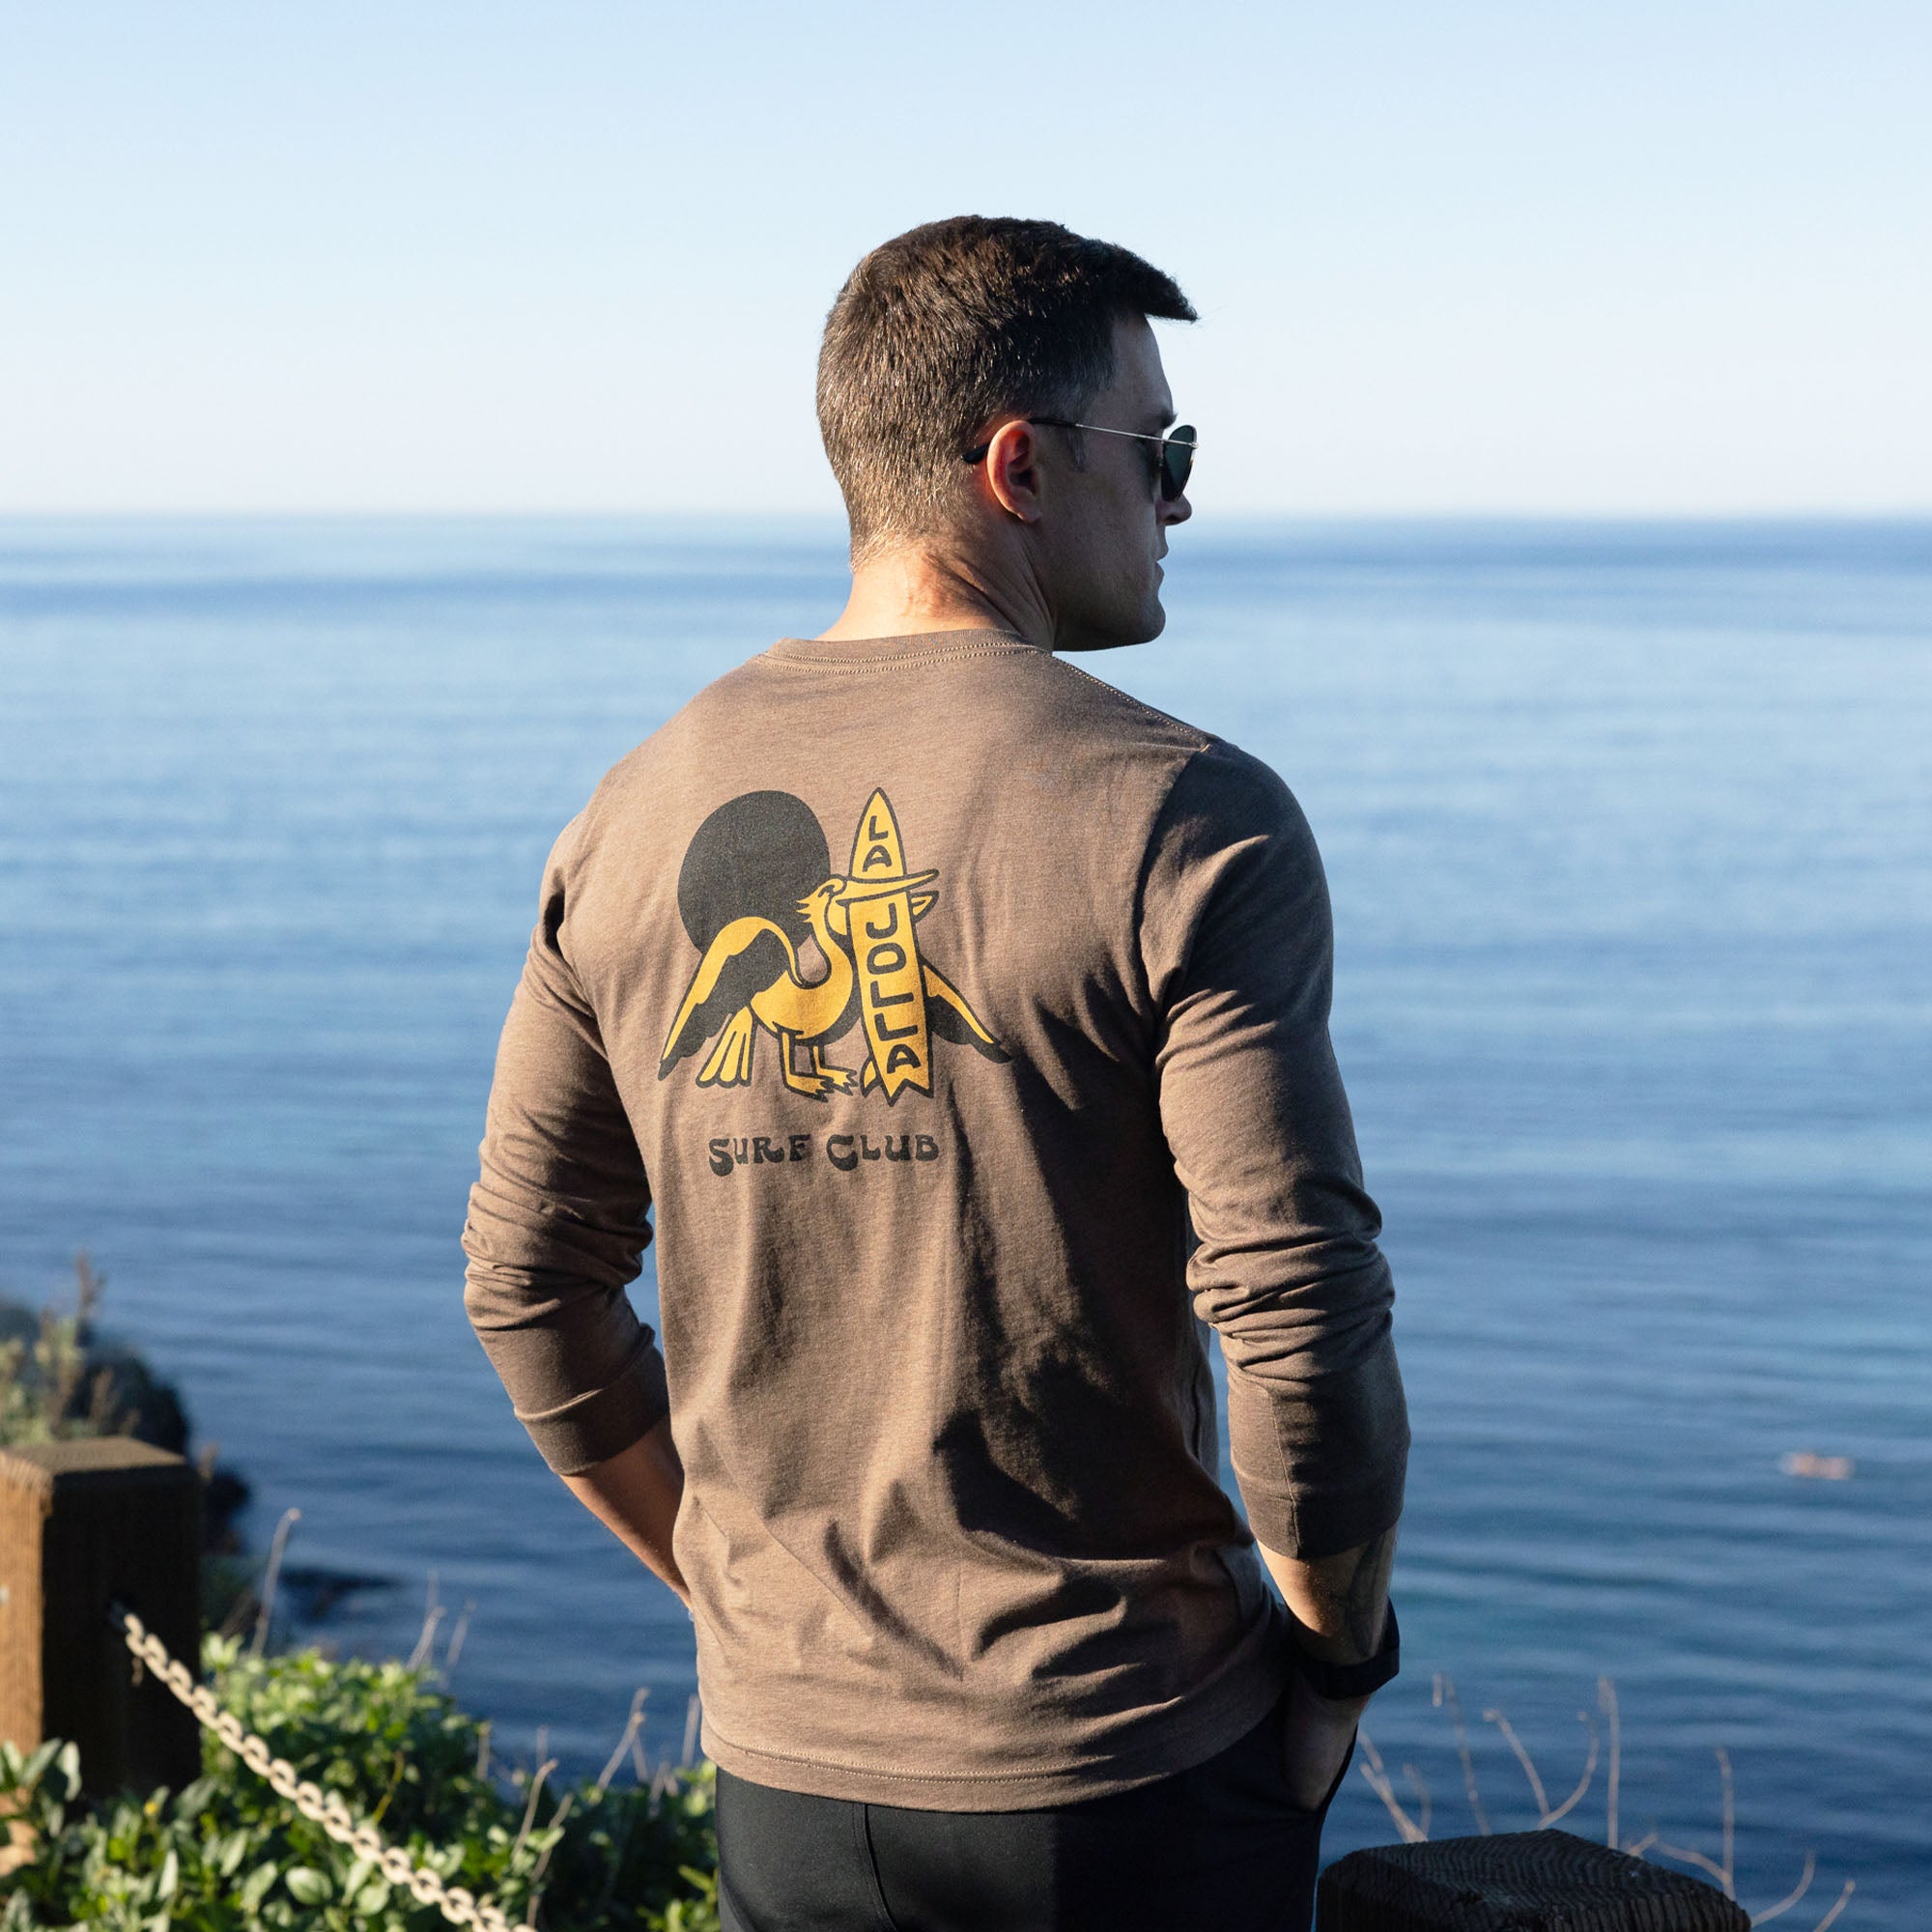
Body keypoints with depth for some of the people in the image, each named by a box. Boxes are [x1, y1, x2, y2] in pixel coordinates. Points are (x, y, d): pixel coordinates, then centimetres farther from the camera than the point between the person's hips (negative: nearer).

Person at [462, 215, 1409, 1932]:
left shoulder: (640, 816, 2)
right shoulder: (1185, 822, -13)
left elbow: (530, 1291, 8)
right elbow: (1301, 1312, -18)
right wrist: (1340, 1659, -2)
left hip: (789, 1771, 4)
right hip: (1128, 1783, -4)